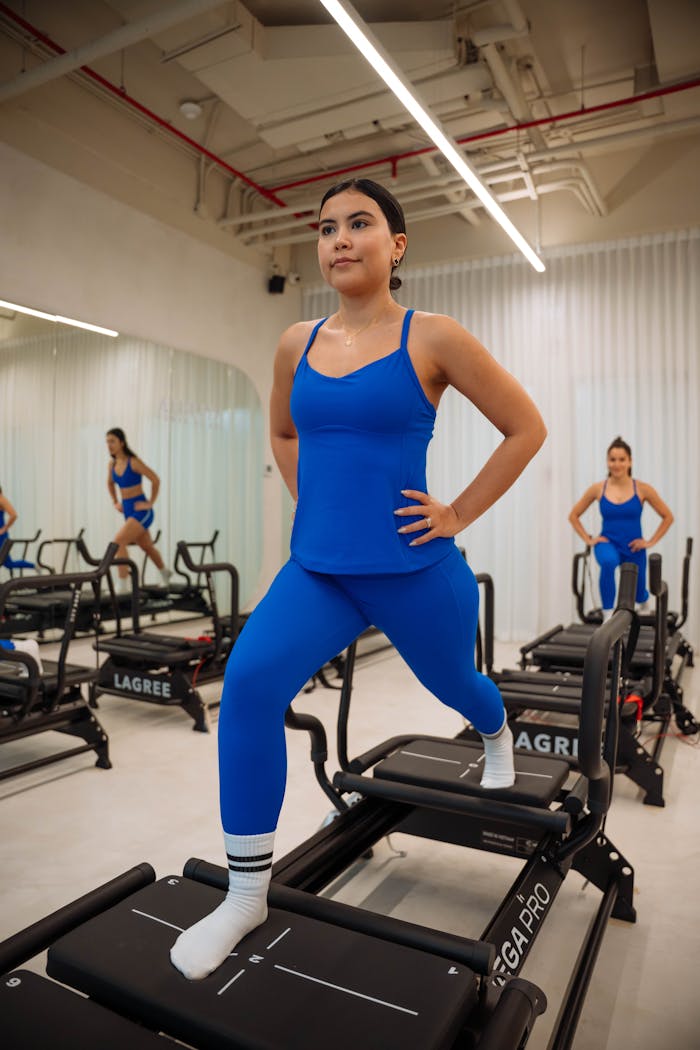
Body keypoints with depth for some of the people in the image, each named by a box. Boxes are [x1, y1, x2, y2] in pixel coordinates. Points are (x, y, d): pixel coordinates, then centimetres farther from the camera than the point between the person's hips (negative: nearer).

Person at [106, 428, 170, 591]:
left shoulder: (133, 462, -16)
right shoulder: (112, 465, 5)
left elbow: (155, 480, -16)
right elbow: (110, 483, 25)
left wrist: (150, 503, -13)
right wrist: (115, 502, 15)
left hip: (141, 510, -8)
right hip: (128, 510, 8)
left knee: (119, 542, -22)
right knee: (147, 547, 23)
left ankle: (123, 585, -18)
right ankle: (165, 573, 47)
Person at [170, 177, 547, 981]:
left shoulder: (432, 338, -8)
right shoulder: (296, 343, 5)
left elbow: (526, 429, -1)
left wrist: (459, 514, -5)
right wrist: (313, 503, 10)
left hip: (413, 571, -2)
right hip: (316, 570, 3)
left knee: (453, 682, 21)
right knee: (249, 681, -19)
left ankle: (497, 737, 63)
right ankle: (247, 894, -1)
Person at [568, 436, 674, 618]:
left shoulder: (642, 489, -7)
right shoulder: (597, 489, -5)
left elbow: (668, 517, 4)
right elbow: (573, 516, 7)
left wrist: (651, 542, -2)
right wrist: (588, 539, -1)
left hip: (634, 548, 1)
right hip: (607, 543, -1)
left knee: (637, 595, 16)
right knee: (608, 562, -38)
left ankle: (642, 596, 58)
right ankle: (608, 616, -28)